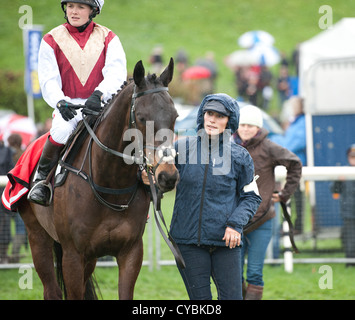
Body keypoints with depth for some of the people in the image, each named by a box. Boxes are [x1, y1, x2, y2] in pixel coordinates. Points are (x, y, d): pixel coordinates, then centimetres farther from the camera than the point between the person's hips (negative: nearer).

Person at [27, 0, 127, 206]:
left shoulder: (108, 39, 6)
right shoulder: (52, 40, 7)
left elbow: (117, 74, -9)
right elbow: (48, 80, -2)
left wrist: (99, 95, -30)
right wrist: (60, 102, -24)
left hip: (103, 104, 1)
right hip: (68, 107, -1)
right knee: (62, 131, -33)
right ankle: (42, 178, -10)